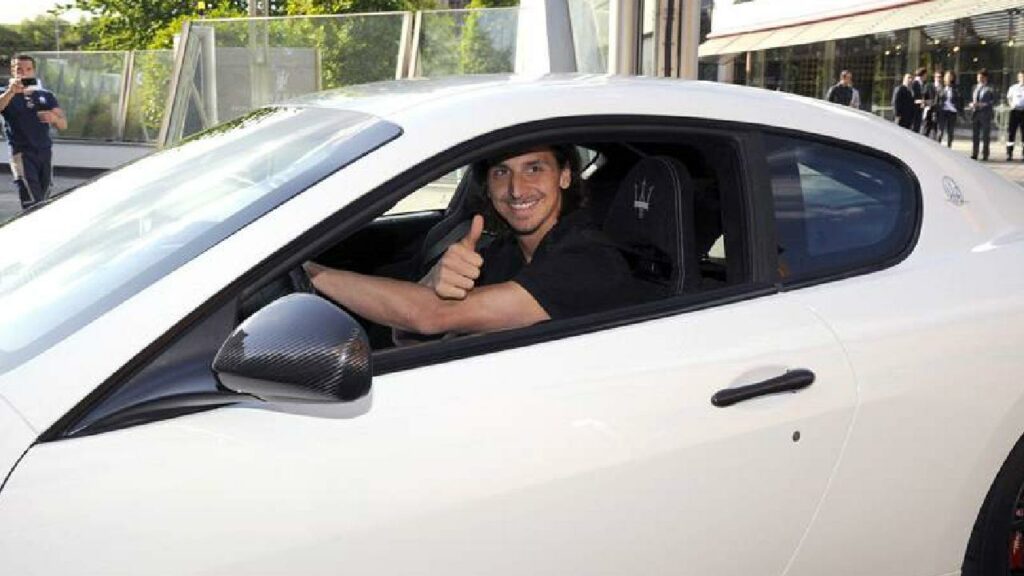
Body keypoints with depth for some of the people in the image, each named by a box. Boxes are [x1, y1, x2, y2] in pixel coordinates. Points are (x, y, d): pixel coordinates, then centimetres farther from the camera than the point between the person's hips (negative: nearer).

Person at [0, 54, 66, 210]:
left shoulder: (46, 96, 12)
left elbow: (63, 124, 8)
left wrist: (54, 118, -15)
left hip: (45, 152, 4)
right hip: (22, 154, -4)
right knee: (32, 204, -16)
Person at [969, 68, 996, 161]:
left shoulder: (990, 88, -2)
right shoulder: (975, 87, 15)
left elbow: (994, 100, -7)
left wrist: (983, 104, -17)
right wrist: (972, 104, -3)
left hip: (985, 114, -5)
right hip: (975, 113, 5)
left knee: (985, 135, 0)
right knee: (974, 135, 5)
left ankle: (985, 155, 6)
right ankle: (974, 154, 10)